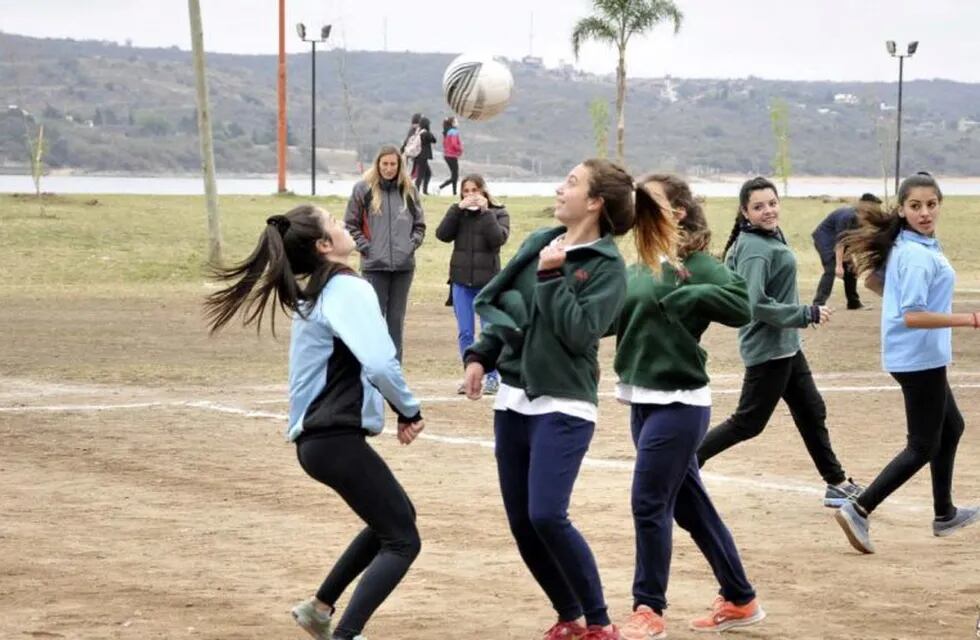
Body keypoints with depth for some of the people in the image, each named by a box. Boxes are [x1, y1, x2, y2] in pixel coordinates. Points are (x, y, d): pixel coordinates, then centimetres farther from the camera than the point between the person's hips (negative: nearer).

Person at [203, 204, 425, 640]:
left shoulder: (314, 292, 16)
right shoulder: (348, 289, -13)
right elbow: (380, 363, -25)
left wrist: (395, 406, 3)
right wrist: (409, 409, -8)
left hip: (318, 436, 10)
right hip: (337, 439, -10)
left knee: (393, 517, 26)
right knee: (401, 540, -6)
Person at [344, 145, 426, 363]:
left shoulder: (409, 190, 7)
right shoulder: (363, 189, -1)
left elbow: (419, 224, 14)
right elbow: (351, 224, 2)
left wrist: (411, 245, 1)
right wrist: (365, 247, -5)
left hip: (404, 265, 3)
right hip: (374, 265, -3)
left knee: (397, 319, 7)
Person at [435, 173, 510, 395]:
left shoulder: (498, 213, 0)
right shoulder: (457, 213, 7)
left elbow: (499, 238, -16)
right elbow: (442, 234, -8)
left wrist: (485, 211, -18)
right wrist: (458, 208, -14)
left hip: (487, 281, -3)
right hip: (461, 280, 3)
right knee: (464, 333, 4)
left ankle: (492, 378, 9)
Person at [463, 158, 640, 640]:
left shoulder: (608, 266, -9)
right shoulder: (538, 243, 8)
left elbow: (580, 332, -19)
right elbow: (501, 304, 17)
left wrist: (552, 277, -18)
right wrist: (481, 356, 5)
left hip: (563, 408, -7)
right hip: (512, 400, 7)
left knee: (547, 516, -17)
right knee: (521, 522, 7)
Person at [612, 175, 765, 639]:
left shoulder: (696, 263, -12)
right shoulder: (639, 268, 11)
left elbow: (741, 306, -25)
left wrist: (681, 296, -23)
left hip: (678, 404, -8)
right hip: (643, 402, 8)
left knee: (649, 505, -6)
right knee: (690, 506, 13)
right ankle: (739, 600, 24)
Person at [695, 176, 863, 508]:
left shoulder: (771, 237, 6)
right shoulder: (755, 250, -21)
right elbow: (756, 304, -27)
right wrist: (806, 314, -24)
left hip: (786, 346, 10)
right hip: (767, 350, -10)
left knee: (812, 412, 15)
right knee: (749, 422, -1)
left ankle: (837, 482, 23)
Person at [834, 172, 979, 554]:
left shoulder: (907, 247, 6)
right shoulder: (919, 256, -23)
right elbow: (912, 316, -29)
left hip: (922, 358, 10)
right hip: (920, 359, -10)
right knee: (923, 447, -4)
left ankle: (945, 514, 35)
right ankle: (858, 511, -9)